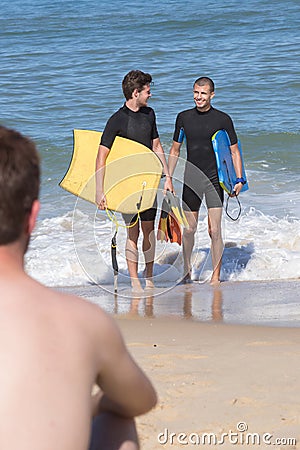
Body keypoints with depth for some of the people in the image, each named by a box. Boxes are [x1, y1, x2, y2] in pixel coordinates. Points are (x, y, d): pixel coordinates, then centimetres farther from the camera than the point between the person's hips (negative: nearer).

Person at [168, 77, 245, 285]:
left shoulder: (223, 119, -2)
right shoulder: (184, 118, 5)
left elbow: (234, 151, 3)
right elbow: (175, 150, 13)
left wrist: (239, 179, -7)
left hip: (215, 179, -2)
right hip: (191, 180, 2)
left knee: (215, 230, -7)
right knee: (189, 229, 6)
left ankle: (216, 276, 1)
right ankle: (187, 271, 25)